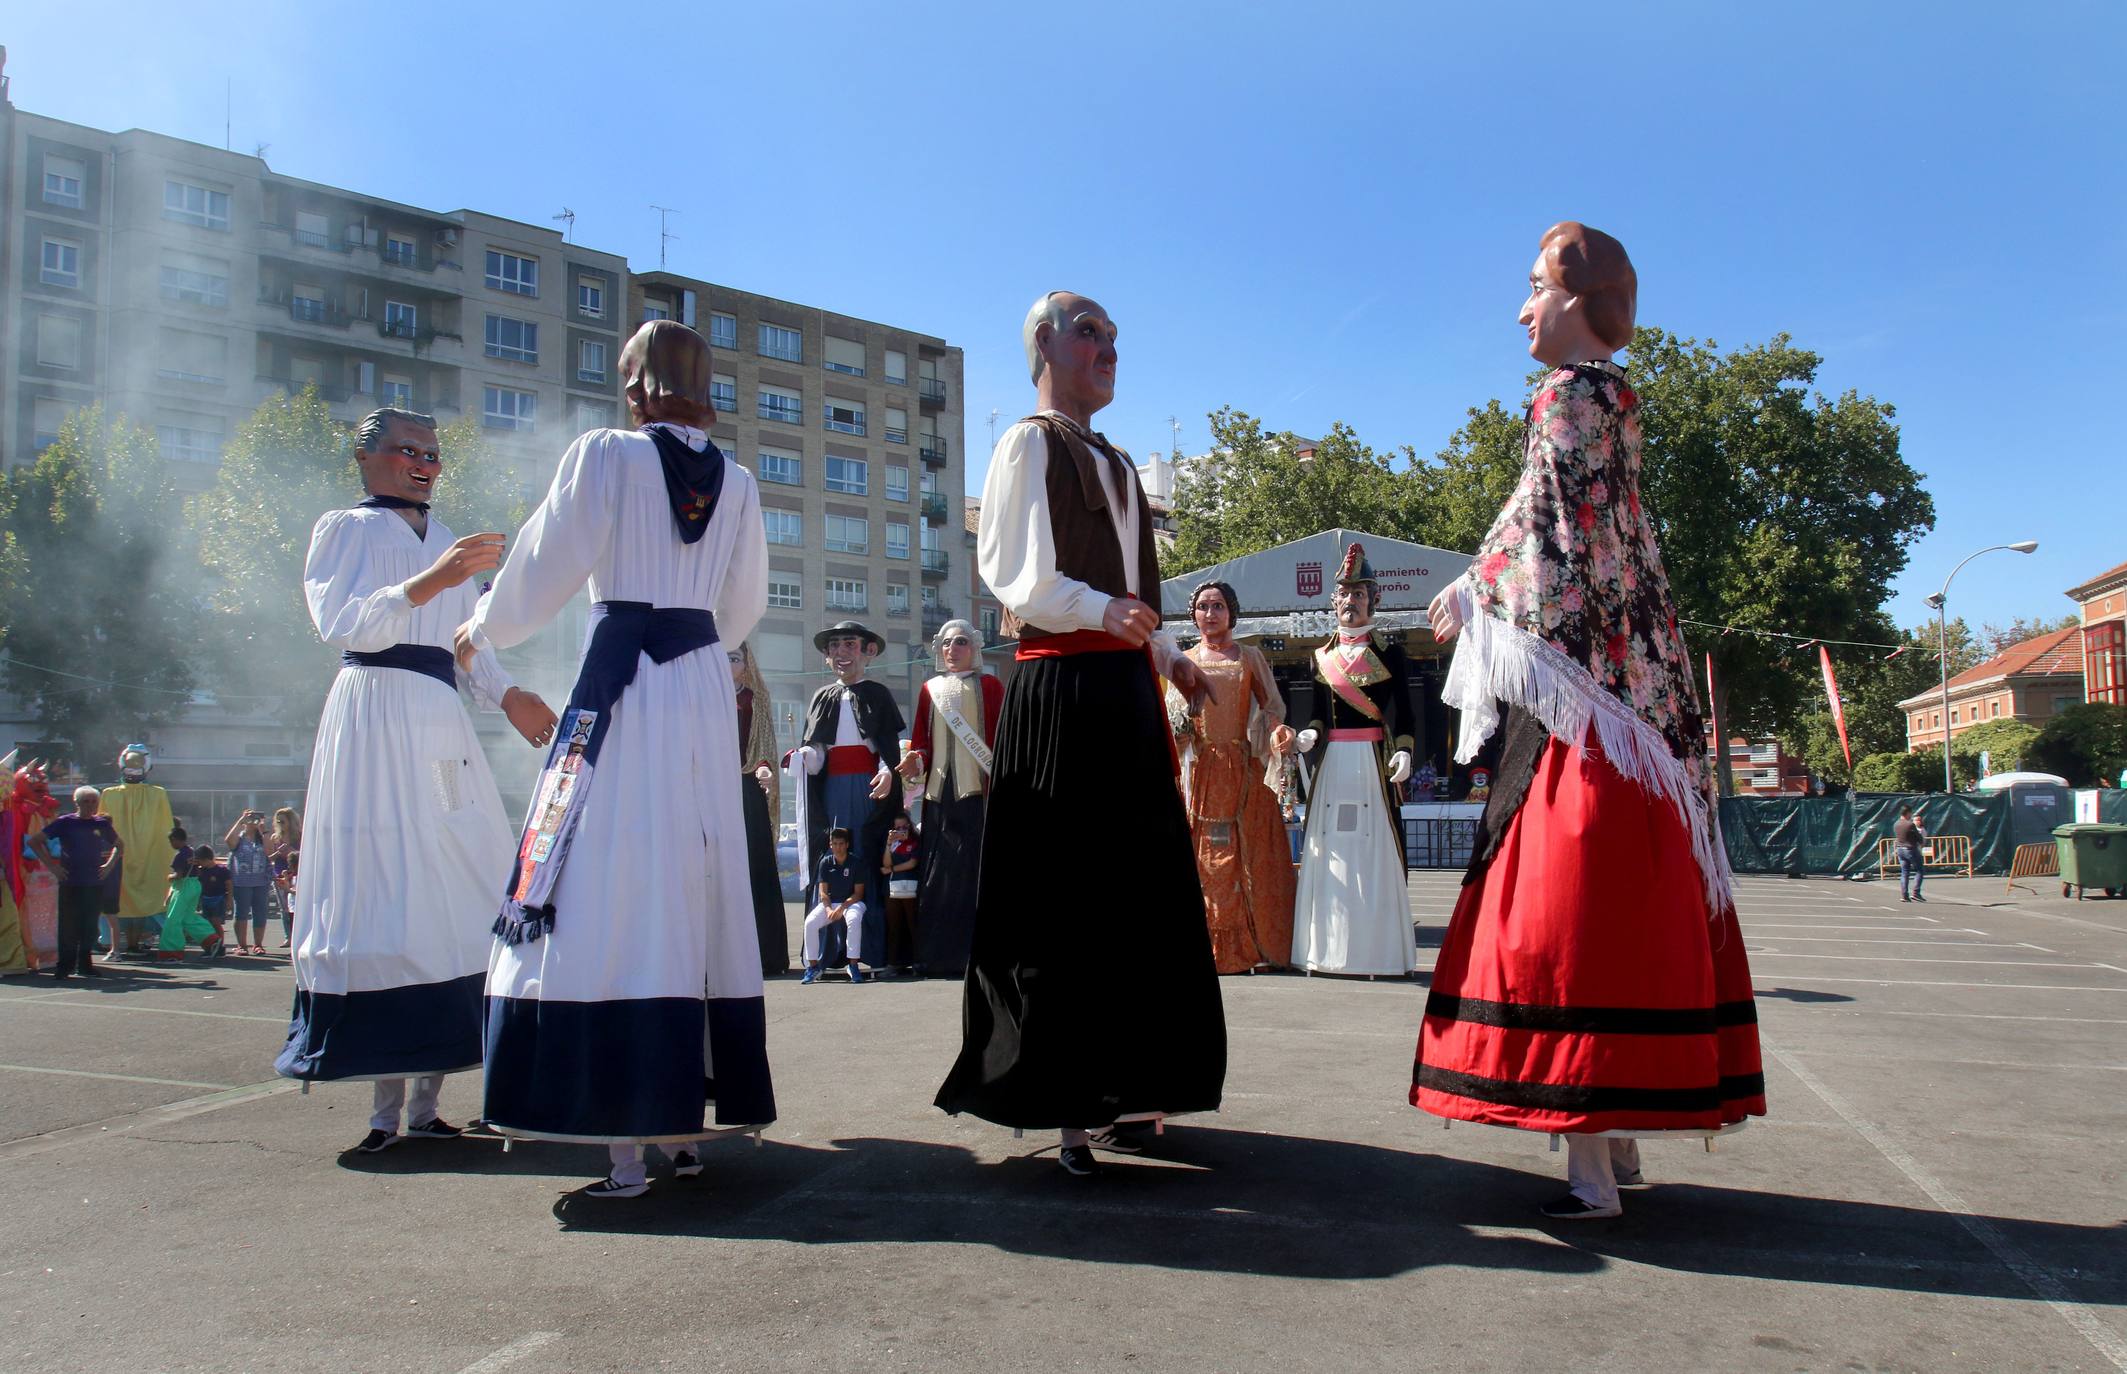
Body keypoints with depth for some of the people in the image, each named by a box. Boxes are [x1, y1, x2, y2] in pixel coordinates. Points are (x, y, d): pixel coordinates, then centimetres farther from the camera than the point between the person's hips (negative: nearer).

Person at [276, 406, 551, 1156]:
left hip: (441, 727, 5)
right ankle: (387, 1107, -4)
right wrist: (429, 581, -21)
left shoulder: (449, 542, 23)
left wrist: (507, 694, 4)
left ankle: (425, 1101, 2)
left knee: (453, 895, -3)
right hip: (375, 718, -5)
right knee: (382, 895, -9)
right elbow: (341, 623, -9)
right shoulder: (342, 529, 7)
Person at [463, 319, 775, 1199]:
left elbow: (543, 573, 1)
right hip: (706, 696, 5)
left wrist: (481, 630, 20)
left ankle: (625, 1145, -6)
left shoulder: (605, 455, -2)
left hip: (619, 692, -5)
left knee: (614, 896, -4)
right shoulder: (737, 483, 11)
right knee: (698, 890, 10)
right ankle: (685, 1122, 19)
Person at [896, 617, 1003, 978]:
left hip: (976, 790, -3)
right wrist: (915, 761, -6)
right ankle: (937, 957, 5)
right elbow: (921, 741, 15)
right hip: (939, 790, 3)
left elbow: (1002, 740, 1)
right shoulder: (930, 690, 16)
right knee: (937, 875, 1)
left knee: (973, 871, -6)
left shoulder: (989, 686, 7)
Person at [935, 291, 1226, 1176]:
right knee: (1066, 897, -7)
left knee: (1140, 894, 8)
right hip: (1061, 690, -8)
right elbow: (1013, 572, -12)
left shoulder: (1114, 462, 24)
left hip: (1124, 689, 8)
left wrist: (1169, 657, 17)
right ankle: (1065, 1102, -1)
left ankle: (1119, 1087, 18)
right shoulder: (1030, 444, 0)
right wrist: (1099, 612, -26)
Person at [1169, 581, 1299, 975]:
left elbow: (1270, 707, 6)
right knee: (1207, 859, -2)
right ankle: (1217, 947, 2)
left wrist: (1278, 731, -15)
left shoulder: (1250, 657, 11)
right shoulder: (1185, 662, 13)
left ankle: (1262, 946, 2)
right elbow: (1174, 718, 9)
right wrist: (1176, 733, -12)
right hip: (1202, 769, 1)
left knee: (1253, 858, -3)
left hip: (1246, 770, -1)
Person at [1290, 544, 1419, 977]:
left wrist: (1403, 751, -16)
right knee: (1331, 854, 1)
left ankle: (1377, 949, 1)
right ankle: (1330, 949, 6)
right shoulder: (1321, 657, 13)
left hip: (1374, 763, -3)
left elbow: (1403, 712, -1)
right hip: (1332, 763, 3)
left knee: (1375, 852, -4)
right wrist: (1310, 734, -6)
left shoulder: (1389, 652, 4)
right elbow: (1320, 713, 14)